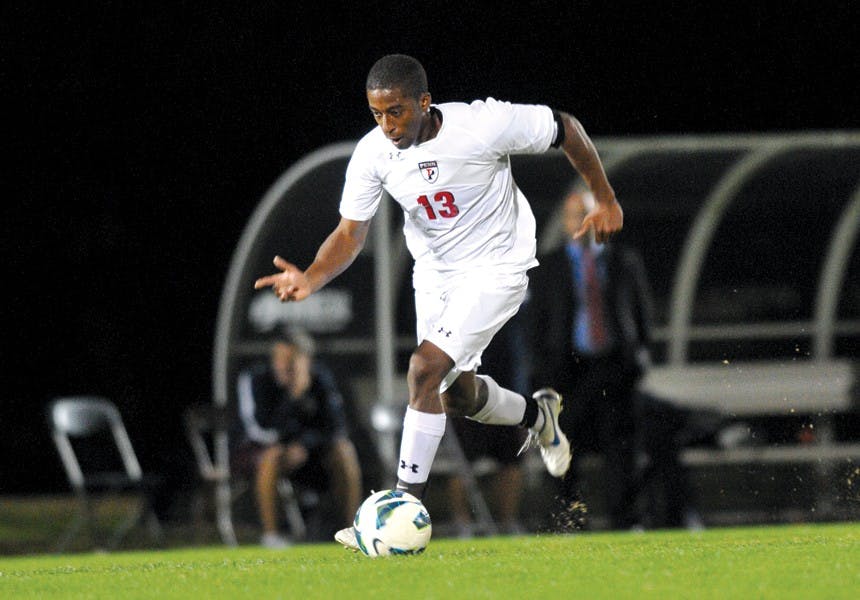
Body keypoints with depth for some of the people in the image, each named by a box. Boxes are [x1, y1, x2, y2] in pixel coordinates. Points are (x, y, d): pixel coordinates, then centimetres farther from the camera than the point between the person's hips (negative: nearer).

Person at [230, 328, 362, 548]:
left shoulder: (319, 377, -11)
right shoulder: (254, 378, -22)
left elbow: (336, 428, -14)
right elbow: (266, 432, -32)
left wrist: (305, 444, -30)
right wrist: (295, 395, -39)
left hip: (303, 451, 4)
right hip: (252, 450, -4)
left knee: (344, 450, -18)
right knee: (273, 454, -37)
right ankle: (270, 534, -30)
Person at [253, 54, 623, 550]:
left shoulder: (483, 125, -26)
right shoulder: (373, 154, -15)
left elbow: (565, 128, -11)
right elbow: (351, 233, -11)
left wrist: (606, 201, -1)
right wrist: (310, 280, -31)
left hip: (496, 269, -6)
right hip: (434, 275, 6)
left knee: (427, 367, -22)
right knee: (456, 395, 16)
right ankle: (538, 415, 50)